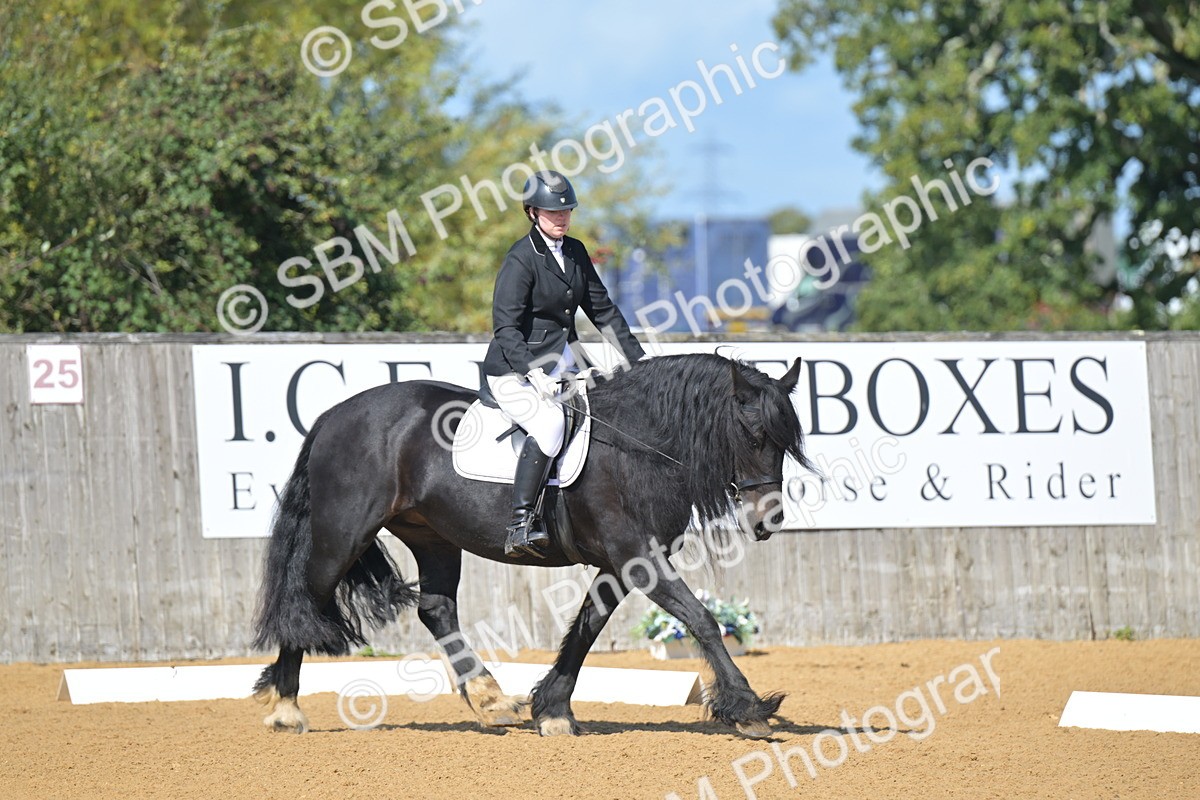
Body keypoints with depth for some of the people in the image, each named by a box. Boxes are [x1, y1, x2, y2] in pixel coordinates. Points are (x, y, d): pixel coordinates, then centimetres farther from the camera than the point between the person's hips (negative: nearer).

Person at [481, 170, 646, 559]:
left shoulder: (575, 252, 10)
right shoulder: (521, 259, -14)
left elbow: (602, 308, 18)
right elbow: (505, 326, -21)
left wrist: (638, 357, 13)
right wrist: (532, 371, -34)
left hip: (562, 363, 8)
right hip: (514, 371, -8)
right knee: (549, 421, -31)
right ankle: (521, 523, -35)